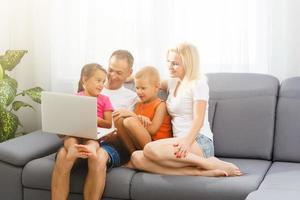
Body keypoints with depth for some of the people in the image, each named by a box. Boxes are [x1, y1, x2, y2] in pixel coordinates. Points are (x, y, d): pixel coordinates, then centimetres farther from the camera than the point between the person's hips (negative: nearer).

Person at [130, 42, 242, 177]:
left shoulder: (198, 84, -1)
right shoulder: (173, 83, 21)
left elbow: (198, 119, -12)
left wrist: (187, 141, -29)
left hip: (199, 143, -7)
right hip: (180, 143, 7)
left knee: (151, 148, -34)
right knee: (136, 158, -21)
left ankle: (210, 163, -21)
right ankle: (200, 172, -28)